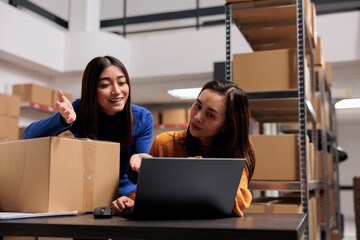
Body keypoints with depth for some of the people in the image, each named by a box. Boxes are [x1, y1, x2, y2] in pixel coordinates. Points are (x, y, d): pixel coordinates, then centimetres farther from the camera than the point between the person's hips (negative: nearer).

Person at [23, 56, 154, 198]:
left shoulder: (143, 118, -9)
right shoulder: (80, 111, -10)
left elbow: (135, 176, -9)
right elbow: (29, 136, -17)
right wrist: (64, 120, -35)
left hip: (125, 195, 1)